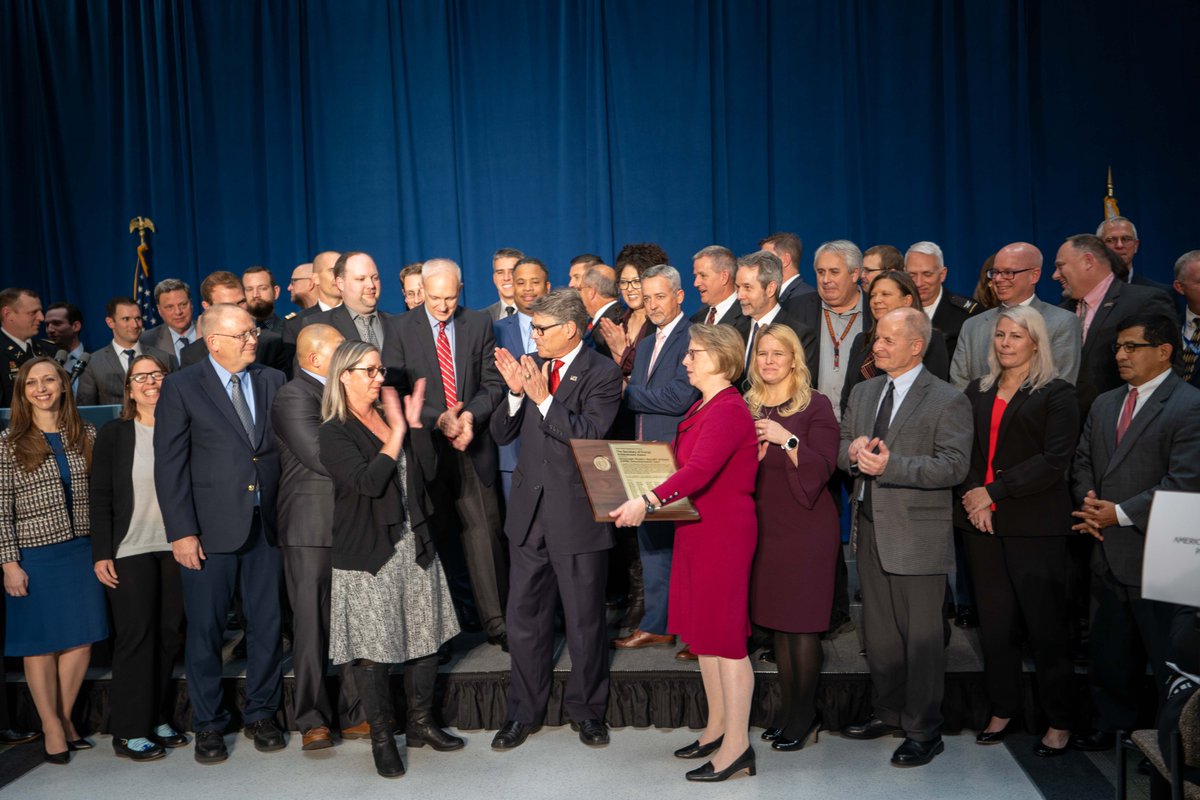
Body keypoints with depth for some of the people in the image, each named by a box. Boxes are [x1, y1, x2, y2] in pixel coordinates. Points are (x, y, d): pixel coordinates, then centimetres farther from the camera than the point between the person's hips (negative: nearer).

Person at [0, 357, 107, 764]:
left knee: (81, 638, 9)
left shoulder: (87, 435, 3)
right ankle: (51, 727, 23)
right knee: (41, 642, 8)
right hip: (35, 555, -3)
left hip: (83, 551, 3)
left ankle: (65, 717, 27)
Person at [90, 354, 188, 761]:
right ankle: (129, 732, 12)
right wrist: (101, 554, -6)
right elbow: (100, 498, -1)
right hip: (130, 551, -2)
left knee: (169, 635, 7)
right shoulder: (113, 434, 1)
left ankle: (157, 720, 20)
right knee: (135, 636, 1)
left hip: (176, 548, 3)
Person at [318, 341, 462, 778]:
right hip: (368, 554, -6)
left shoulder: (394, 414, 11)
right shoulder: (335, 432, -7)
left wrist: (414, 422, -4)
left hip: (414, 545, 6)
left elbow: (427, 472, 3)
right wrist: (398, 431, -16)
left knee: (426, 639, 11)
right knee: (373, 650, 2)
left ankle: (421, 724, 28)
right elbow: (369, 481, -22)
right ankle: (381, 738, 19)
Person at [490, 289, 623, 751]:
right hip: (530, 513, 5)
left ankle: (586, 710, 29)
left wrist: (544, 398, -24)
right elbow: (501, 433, 5)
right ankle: (524, 712, 28)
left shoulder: (602, 373, -8)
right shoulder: (533, 369, 7)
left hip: (578, 516, -5)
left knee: (585, 620, 9)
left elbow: (590, 435, -20)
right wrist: (515, 392, -11)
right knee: (524, 618, 12)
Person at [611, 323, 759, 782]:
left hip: (723, 532, -10)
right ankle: (718, 726, 27)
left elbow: (699, 470, -30)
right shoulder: (703, 406, 14)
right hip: (699, 528, 10)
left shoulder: (729, 410, -17)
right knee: (703, 628, 15)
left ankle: (736, 746, 6)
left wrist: (649, 501, -40)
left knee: (724, 632, -4)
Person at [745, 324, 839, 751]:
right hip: (764, 525, 5)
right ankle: (788, 709, 23)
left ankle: (805, 716, 12)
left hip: (806, 528, -5)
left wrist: (786, 439, -24)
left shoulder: (815, 405, -5)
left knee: (802, 623, -1)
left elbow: (822, 467, -13)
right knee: (776, 620, 11)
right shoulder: (748, 407, 10)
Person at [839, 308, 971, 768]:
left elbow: (954, 466, -17)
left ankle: (924, 731, 15)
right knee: (878, 629, 17)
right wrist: (851, 450, -9)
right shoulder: (863, 393, 12)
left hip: (917, 534, -6)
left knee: (922, 635, 2)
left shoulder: (948, 400, -8)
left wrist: (890, 465, -25)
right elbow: (839, 448, 15)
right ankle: (887, 712, 33)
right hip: (870, 527, 7)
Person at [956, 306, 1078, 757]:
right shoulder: (977, 393, 14)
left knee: (1045, 624, 0)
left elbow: (1054, 460, -11)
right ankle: (1003, 709, 21)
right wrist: (972, 496, -7)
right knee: (994, 622, 9)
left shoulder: (1056, 394, -1)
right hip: (981, 523, 4)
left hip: (1035, 526, -4)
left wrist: (994, 492, -14)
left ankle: (1060, 721, 14)